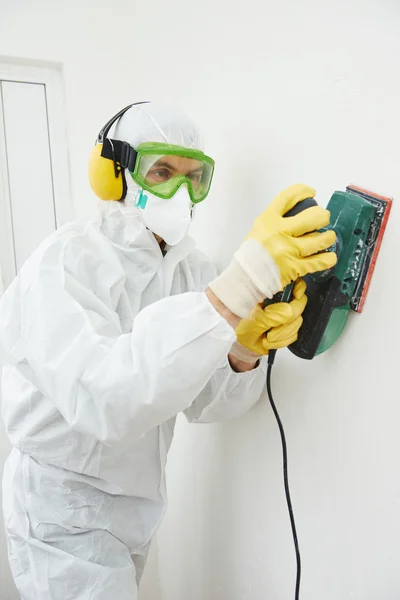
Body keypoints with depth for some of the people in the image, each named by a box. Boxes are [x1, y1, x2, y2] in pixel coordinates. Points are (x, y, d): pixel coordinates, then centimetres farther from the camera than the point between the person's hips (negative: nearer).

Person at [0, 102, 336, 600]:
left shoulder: (190, 266, -4)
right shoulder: (67, 261, -24)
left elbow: (204, 402, -9)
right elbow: (102, 401, -41)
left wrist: (244, 353, -31)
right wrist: (240, 285, -46)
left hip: (138, 498, 7)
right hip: (64, 505, -6)